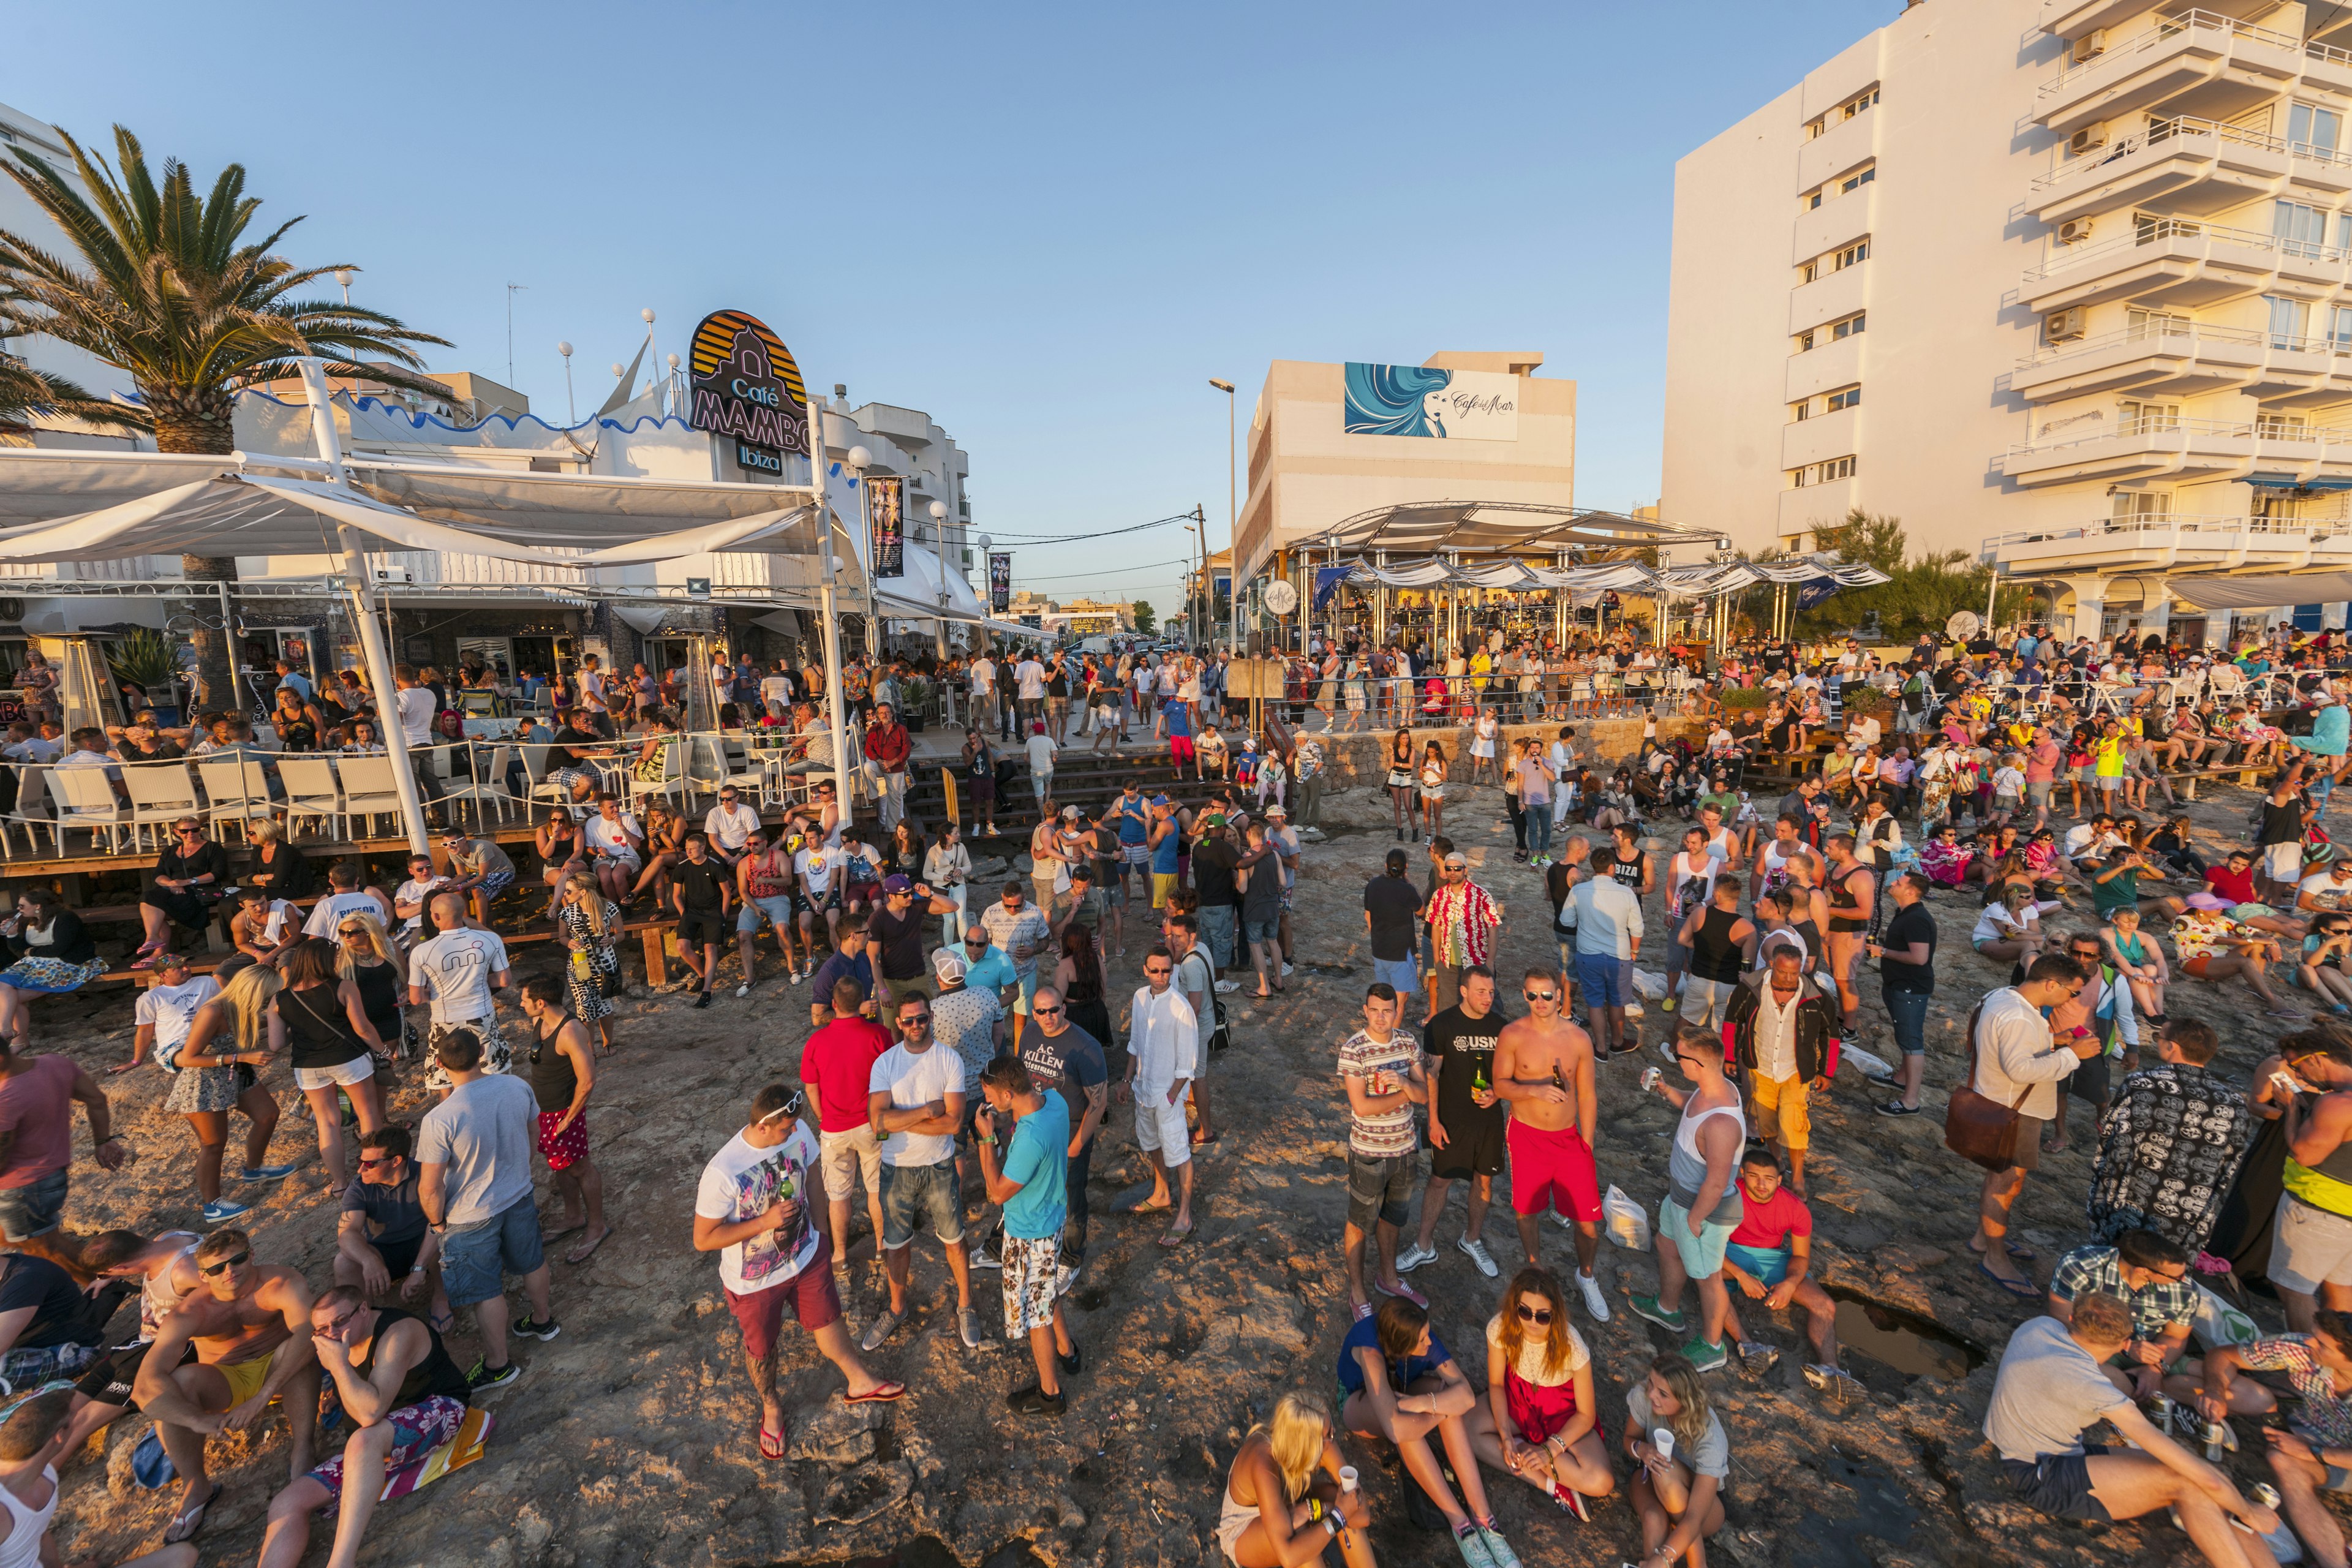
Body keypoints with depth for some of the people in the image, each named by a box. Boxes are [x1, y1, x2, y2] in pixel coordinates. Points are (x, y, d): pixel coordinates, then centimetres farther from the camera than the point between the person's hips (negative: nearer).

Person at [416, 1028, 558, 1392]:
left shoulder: (438, 1120, -31)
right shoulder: (518, 1088, -17)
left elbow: (430, 1189, -21)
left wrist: (437, 1221, 0)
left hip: (472, 1216, -4)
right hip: (520, 1197, 5)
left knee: (485, 1292, 16)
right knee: (531, 1263, 27)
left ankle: (497, 1366, 33)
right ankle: (543, 1320, 50)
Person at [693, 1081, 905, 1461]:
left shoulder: (798, 1133, -21)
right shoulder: (722, 1173, -35)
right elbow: (703, 1240, -24)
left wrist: (820, 1232, 9)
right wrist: (766, 1222, -31)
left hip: (806, 1257, 4)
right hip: (755, 1281, -4)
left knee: (827, 1319, 23)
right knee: (762, 1348, 22)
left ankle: (859, 1382, 48)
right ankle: (771, 1407, 53)